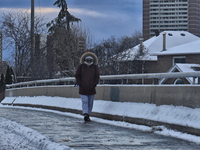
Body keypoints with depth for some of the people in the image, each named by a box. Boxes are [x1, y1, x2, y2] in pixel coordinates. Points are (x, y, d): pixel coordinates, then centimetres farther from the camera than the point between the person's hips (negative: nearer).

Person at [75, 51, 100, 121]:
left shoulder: (95, 67, 7)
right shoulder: (81, 67, 5)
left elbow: (97, 77, 10)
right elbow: (77, 76, 9)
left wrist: (94, 84, -2)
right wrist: (80, 84, -2)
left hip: (91, 89, 2)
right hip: (83, 89, -2)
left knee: (90, 103, 5)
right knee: (84, 101, -14)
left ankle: (88, 115, 14)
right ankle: (85, 114, -25)